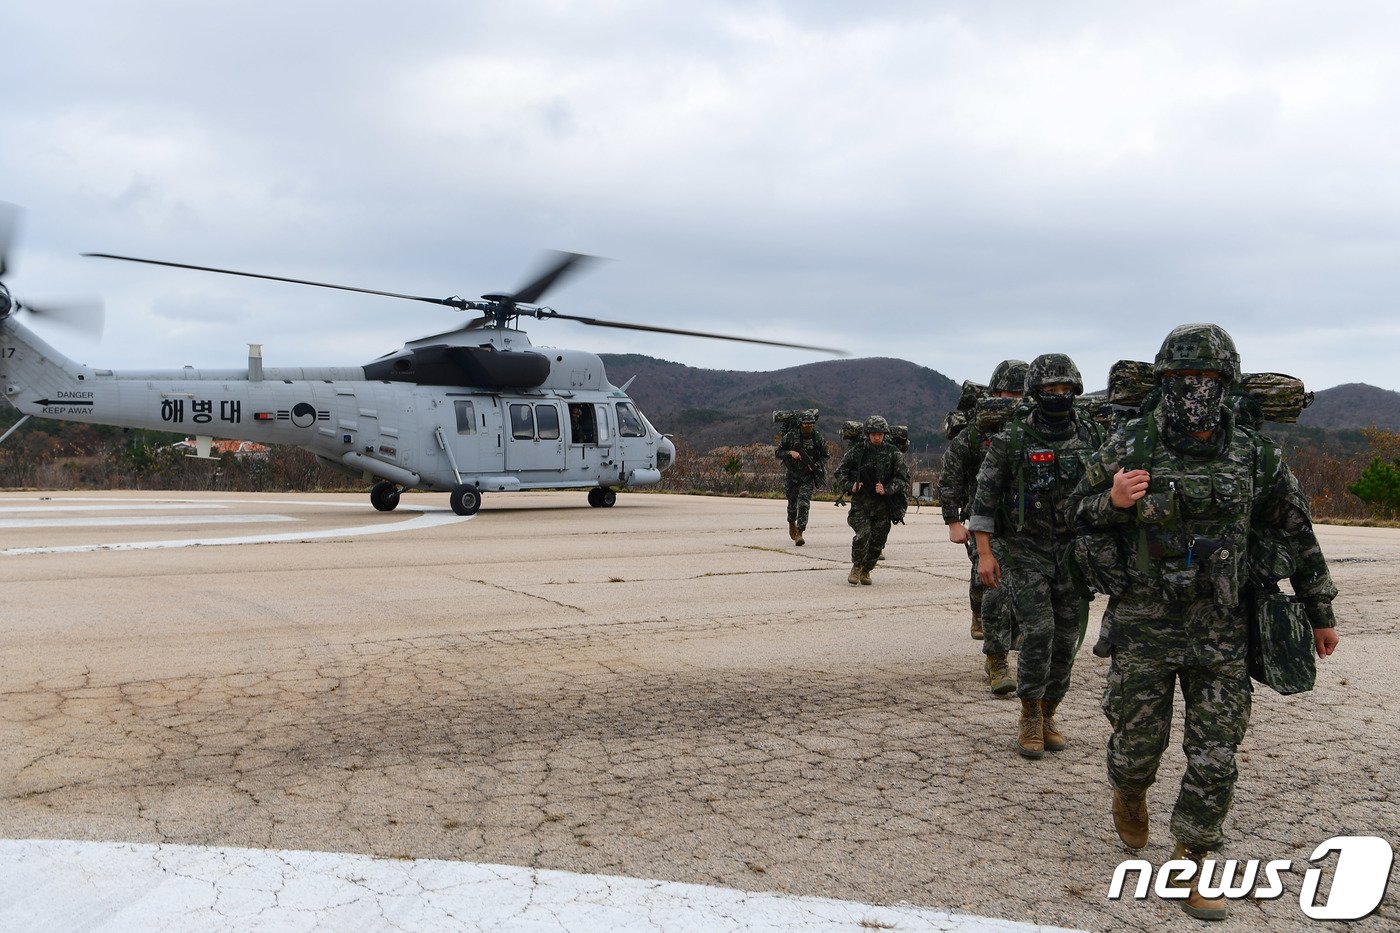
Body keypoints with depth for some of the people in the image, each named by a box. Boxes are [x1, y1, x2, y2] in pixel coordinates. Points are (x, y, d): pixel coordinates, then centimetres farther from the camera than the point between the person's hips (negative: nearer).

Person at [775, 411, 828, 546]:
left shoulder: (818, 438, -4)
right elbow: (778, 452, -2)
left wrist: (816, 465, -11)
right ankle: (792, 523, 44)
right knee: (792, 503, 15)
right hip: (793, 474, 1)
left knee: (804, 503, -15)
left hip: (809, 475, -1)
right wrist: (790, 453, -20)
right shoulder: (791, 436, -7)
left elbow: (824, 456, 7)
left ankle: (799, 533, -14)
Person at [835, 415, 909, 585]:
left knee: (877, 541, 4)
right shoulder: (857, 450, 0)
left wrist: (886, 490, -15)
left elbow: (902, 477, 0)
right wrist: (850, 486, -10)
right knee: (863, 534, -18)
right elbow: (840, 472, 7)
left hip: (883, 504, 1)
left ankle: (866, 571, 26)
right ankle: (856, 567, 6)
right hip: (860, 502, -1)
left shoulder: (893, 453, 0)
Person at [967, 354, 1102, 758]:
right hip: (1025, 550, -4)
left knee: (1067, 637, 5)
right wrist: (984, 552, -10)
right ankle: (1030, 718, 4)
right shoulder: (1012, 440, -5)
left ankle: (1048, 716, 22)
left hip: (1074, 549, 4)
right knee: (1038, 630, -13)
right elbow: (985, 497, -4)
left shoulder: (1090, 436, 5)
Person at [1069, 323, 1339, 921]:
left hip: (1219, 630, 1)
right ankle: (1129, 794, 44)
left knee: (1214, 758, 2)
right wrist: (1112, 500, -18)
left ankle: (1190, 864, 20)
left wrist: (1320, 613, 16)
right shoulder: (1129, 448, -5)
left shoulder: (1254, 457, -1)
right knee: (1138, 739, 10)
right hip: (1143, 625, -1)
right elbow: (1080, 511, 5)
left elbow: (1296, 536, 10)